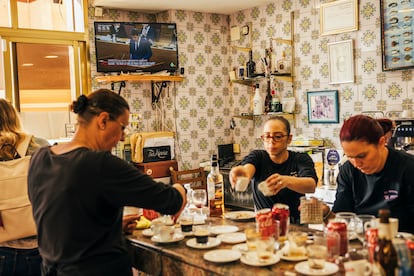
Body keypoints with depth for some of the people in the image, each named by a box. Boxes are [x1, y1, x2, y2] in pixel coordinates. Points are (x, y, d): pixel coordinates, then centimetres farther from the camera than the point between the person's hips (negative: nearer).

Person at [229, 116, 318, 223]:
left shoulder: (301, 159, -1)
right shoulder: (258, 157, 1)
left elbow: (311, 185, -22)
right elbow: (248, 167, -23)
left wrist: (287, 181, -42)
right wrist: (243, 172, -48)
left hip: (294, 225, 0)